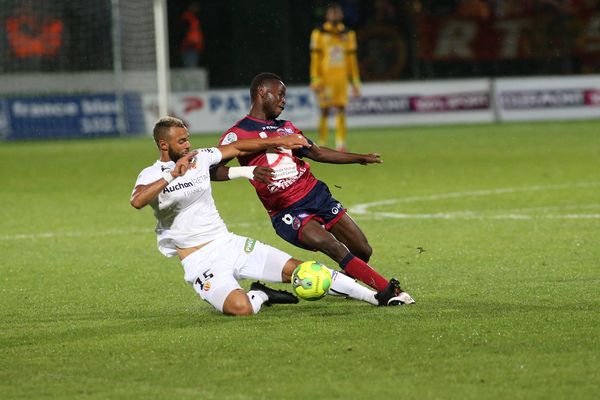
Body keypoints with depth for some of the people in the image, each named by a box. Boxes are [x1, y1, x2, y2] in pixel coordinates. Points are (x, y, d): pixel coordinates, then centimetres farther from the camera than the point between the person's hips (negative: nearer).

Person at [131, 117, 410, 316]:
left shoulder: (199, 158, 7)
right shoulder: (151, 175, -9)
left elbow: (238, 148, 19)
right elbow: (137, 201, -30)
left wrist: (280, 141, 16)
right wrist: (172, 175, -33)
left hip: (229, 243, 6)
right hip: (201, 260, -6)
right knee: (240, 308, -31)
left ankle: (376, 297, 5)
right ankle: (261, 296, 6)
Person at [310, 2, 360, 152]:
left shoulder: (348, 34, 11)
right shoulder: (319, 33, 0)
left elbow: (351, 58, 15)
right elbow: (315, 57, -2)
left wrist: (355, 80, 13)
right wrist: (315, 79, -8)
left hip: (341, 78, 3)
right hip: (325, 78, -3)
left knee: (341, 110, -3)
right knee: (324, 111, -2)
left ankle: (340, 144, -3)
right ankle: (322, 144, 3)